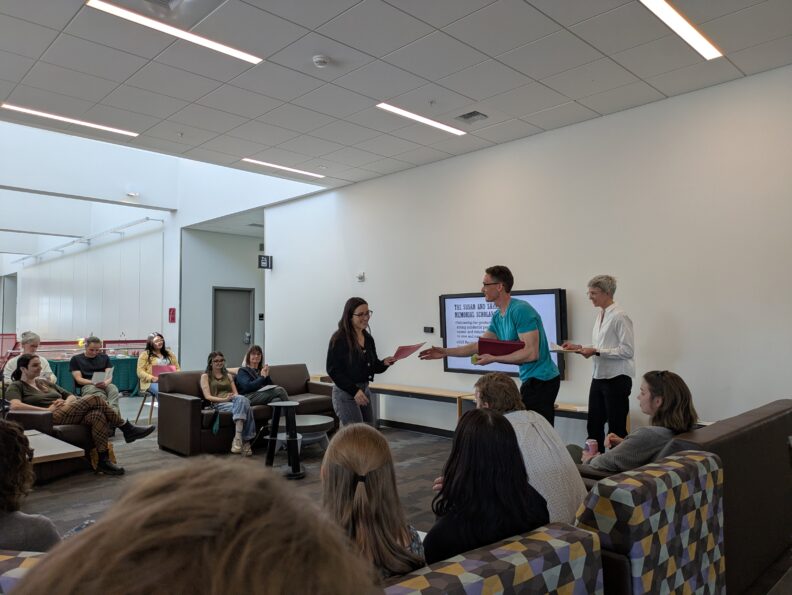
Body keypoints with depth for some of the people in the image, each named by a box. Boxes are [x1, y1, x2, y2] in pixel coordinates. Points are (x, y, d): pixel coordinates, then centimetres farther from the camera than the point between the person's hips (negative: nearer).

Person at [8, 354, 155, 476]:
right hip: (52, 420, -6)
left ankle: (103, 461, -28)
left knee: (97, 414, -28)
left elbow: (71, 396, 26)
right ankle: (127, 428, -15)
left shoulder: (45, 382, 27)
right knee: (94, 399, -24)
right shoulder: (16, 387, 8)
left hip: (67, 414, 6)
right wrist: (47, 409, -16)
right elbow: (15, 406, -15)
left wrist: (66, 403, 2)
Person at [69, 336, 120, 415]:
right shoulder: (76, 359, 13)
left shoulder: (104, 357, 22)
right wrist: (94, 383, -17)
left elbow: (110, 375, 10)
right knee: (101, 396, -38)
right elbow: (79, 379, 3)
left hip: (105, 385, 2)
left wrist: (105, 382, -16)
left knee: (113, 389, -36)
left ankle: (113, 410, -60)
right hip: (87, 386, -2)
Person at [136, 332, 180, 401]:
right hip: (152, 382, -3)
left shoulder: (169, 353, 22)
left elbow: (177, 368, 20)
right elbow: (140, 372, 1)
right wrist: (152, 378, -16)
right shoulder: (145, 354, 9)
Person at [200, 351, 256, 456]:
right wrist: (224, 399, -15)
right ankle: (245, 442, -41)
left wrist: (234, 397, -8)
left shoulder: (228, 375, 30)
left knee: (241, 399, -38)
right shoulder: (205, 376, 16)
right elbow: (208, 396, 1)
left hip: (233, 401, 4)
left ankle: (238, 439, -43)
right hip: (218, 404, -4)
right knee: (244, 408, -36)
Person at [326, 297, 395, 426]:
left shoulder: (368, 338, 8)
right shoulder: (339, 339, -13)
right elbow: (333, 370, -15)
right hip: (345, 392, -8)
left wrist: (384, 363, -8)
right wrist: (354, 390, -21)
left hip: (365, 390, 8)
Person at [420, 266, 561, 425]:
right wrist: (445, 352, 9)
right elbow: (479, 346, 15)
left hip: (542, 380, -9)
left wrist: (493, 358, -18)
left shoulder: (521, 310, -19)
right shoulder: (497, 317, 9)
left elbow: (531, 353, -23)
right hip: (530, 379, 9)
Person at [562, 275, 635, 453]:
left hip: (617, 378, -9)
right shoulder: (600, 315, 11)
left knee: (616, 429, 2)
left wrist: (596, 351, -21)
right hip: (599, 377, 9)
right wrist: (579, 347, 6)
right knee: (593, 426, 13)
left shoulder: (619, 316, -15)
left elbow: (627, 350, -19)